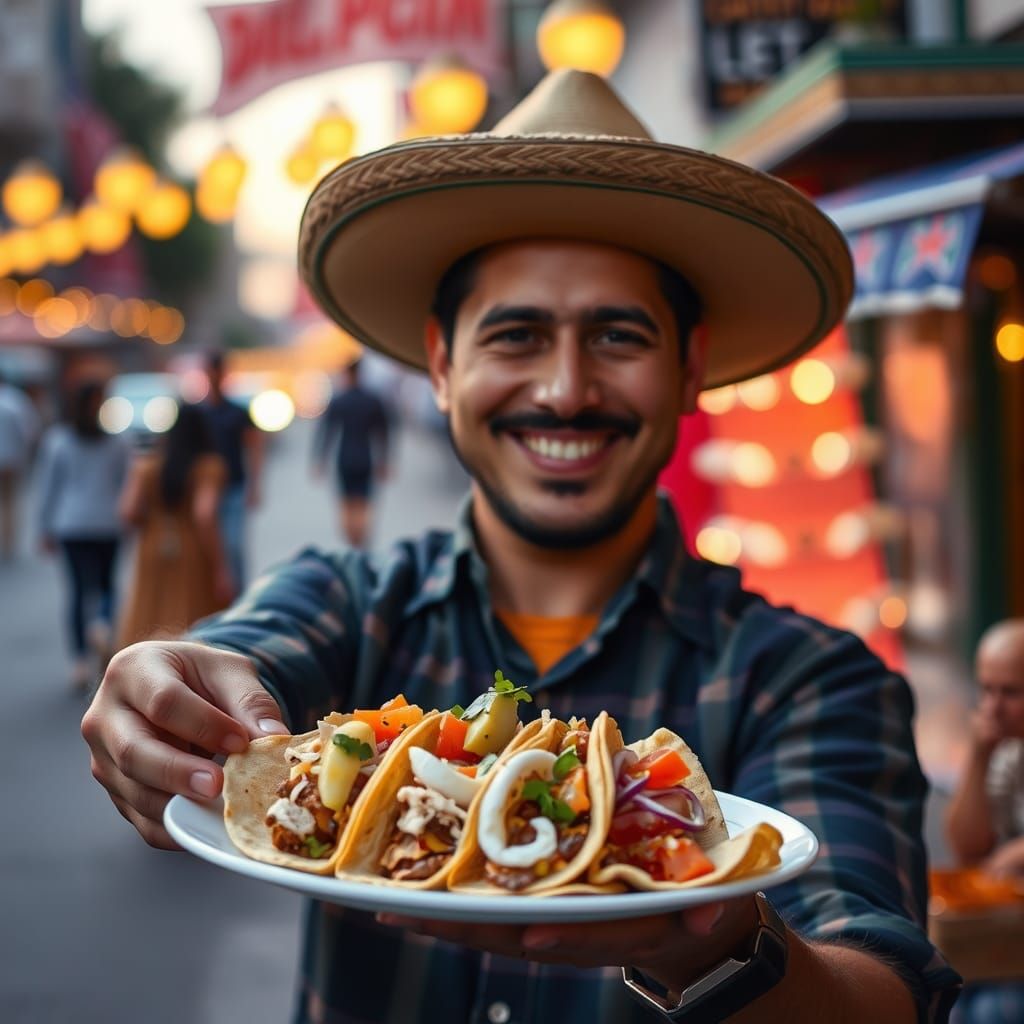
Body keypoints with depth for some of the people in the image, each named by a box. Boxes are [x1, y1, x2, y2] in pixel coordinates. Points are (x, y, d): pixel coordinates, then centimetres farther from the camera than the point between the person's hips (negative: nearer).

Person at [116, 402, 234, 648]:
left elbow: (129, 512, -7)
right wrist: (222, 569, -18)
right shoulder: (209, 466, -9)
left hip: (154, 556, 3)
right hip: (195, 558, -3)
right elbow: (205, 515, -21)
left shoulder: (147, 465, 0)